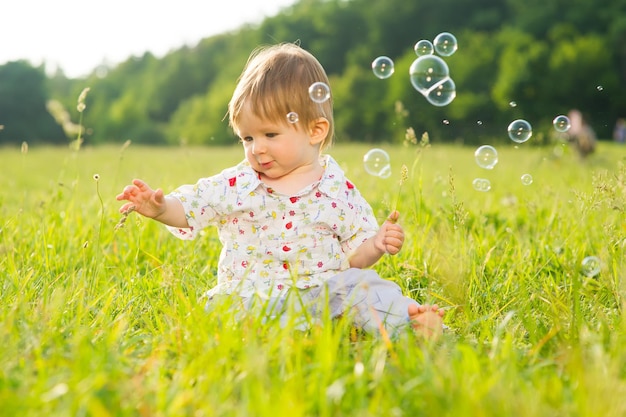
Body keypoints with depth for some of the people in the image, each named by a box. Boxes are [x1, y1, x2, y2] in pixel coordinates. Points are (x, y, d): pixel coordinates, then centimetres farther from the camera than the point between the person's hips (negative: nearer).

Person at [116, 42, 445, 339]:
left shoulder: (338, 191, 5)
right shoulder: (237, 185, 8)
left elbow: (355, 256, 8)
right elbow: (189, 207, 8)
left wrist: (377, 245, -12)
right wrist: (160, 207, -12)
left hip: (319, 293, -1)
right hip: (249, 297, 1)